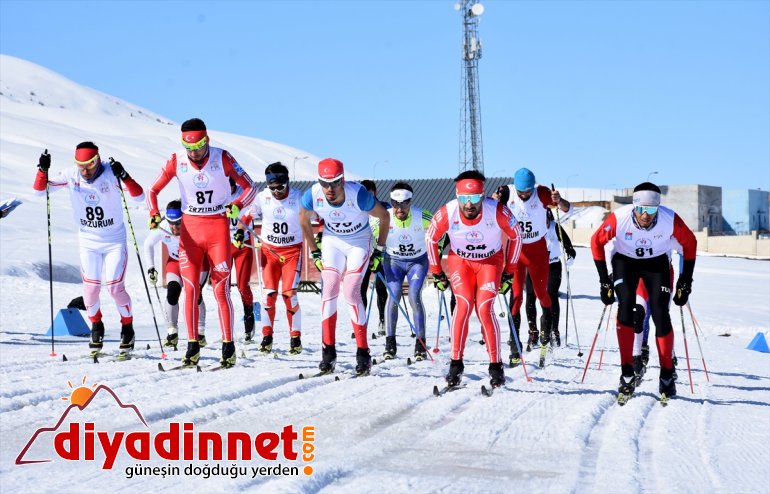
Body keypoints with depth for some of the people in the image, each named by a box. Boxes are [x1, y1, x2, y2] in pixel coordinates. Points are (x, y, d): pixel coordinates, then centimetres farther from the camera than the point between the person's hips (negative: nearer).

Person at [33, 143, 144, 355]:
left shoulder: (111, 174, -17)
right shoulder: (70, 176, -10)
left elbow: (139, 197, -23)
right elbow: (39, 190, -5)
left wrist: (124, 177, -39)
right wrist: (42, 170, -24)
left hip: (115, 241, -2)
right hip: (88, 242, 2)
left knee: (115, 287, -7)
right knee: (91, 288, -3)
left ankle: (127, 328, 16)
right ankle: (96, 326, 24)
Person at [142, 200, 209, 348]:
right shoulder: (162, 229, -26)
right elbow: (149, 244, -6)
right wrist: (150, 268, -9)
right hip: (176, 262, 2)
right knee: (172, 292, -19)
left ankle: (200, 332, -5)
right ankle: (172, 332, -3)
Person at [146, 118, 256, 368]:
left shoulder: (222, 158, -9)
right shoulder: (176, 161, -5)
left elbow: (250, 187, -4)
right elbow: (154, 190, 4)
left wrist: (236, 206, -23)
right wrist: (154, 214, -15)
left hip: (218, 227, -2)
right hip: (190, 227, 2)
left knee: (221, 289, -4)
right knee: (190, 288, 0)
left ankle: (228, 345, 4)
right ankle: (192, 347, 7)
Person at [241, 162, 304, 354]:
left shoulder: (299, 198, -14)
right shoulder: (262, 197, -7)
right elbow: (247, 216, 7)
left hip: (292, 251, -2)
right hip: (268, 250, 2)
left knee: (289, 293, -10)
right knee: (269, 293, -4)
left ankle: (295, 337, 3)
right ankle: (267, 336, 9)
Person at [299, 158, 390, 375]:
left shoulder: (358, 195, -32)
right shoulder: (312, 196, -23)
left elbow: (384, 216, -13)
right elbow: (304, 220, 1)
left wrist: (379, 250, -5)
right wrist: (314, 252, 5)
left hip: (359, 242, -3)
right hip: (332, 241, 3)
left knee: (351, 293, -15)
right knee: (329, 291, -10)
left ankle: (363, 353, -7)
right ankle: (328, 351, -5)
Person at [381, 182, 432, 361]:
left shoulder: (422, 216, -23)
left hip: (418, 260, -1)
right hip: (393, 261, 1)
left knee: (414, 297, -16)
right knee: (394, 296, -16)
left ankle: (421, 344, -8)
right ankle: (390, 343, -4)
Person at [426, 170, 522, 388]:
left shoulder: (498, 211, -29)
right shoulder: (447, 213, -27)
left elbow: (516, 237, -8)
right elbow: (431, 238, -5)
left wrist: (509, 271, -2)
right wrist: (436, 272, 3)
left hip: (491, 260, -1)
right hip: (460, 260, 1)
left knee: (485, 309, -18)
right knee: (464, 304, -21)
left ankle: (496, 366, -5)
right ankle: (456, 363, -14)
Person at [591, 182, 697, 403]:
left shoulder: (670, 220, -28)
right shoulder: (619, 218, -30)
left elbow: (689, 243, -9)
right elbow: (597, 242, -13)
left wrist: (686, 282, -7)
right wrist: (605, 282, -11)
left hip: (657, 263, 0)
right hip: (624, 261, 0)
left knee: (660, 314, -12)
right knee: (626, 306, -22)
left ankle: (667, 376, 3)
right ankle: (627, 374, -17)